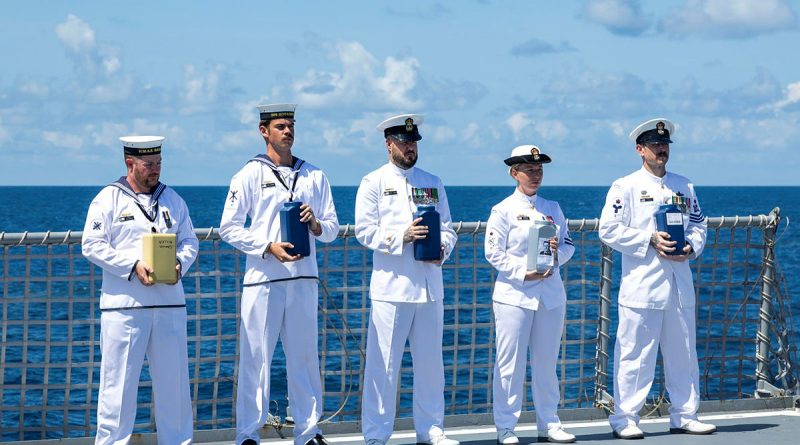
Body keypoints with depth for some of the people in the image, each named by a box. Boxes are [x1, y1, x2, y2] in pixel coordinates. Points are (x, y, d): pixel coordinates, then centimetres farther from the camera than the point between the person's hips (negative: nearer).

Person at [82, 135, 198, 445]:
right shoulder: (108, 199, 0)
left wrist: (179, 263, -6)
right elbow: (92, 245, -6)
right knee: (119, 376, -4)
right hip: (124, 303, -4)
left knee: (173, 375, 8)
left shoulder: (172, 199, 15)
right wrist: (132, 265, -15)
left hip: (169, 302, 4)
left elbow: (189, 241, 16)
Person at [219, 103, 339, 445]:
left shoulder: (314, 176, 14)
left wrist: (315, 224, -8)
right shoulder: (250, 175, 3)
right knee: (255, 356, -3)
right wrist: (269, 247, -12)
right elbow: (229, 228, -1)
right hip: (263, 279, -3)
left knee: (304, 355, 7)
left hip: (303, 278, 3)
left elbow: (331, 230, 15)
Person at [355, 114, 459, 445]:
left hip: (430, 287, 5)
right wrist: (401, 236, -18)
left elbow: (447, 229, 14)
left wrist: (442, 248, -7)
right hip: (391, 286, -4)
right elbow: (364, 231, -5)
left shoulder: (433, 184, 16)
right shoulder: (374, 183, 3)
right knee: (383, 362, -5)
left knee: (430, 361, 9)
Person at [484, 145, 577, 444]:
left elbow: (569, 245, 14)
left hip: (551, 294, 5)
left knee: (546, 362, 9)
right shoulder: (503, 210, -2)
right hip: (514, 294, -5)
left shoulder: (552, 208, 13)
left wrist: (557, 252, -8)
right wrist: (523, 273, -15)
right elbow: (494, 253, -7)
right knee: (510, 363, -4)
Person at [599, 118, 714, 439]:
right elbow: (609, 229, -9)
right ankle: (624, 419, 2)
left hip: (679, 285, 5)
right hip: (642, 285, -5)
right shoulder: (625, 187, -2)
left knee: (683, 353, 10)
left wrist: (691, 247, -3)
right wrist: (650, 240, -16)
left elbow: (698, 225, 18)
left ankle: (684, 416, 19)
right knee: (634, 354, -5)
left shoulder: (684, 186, 14)